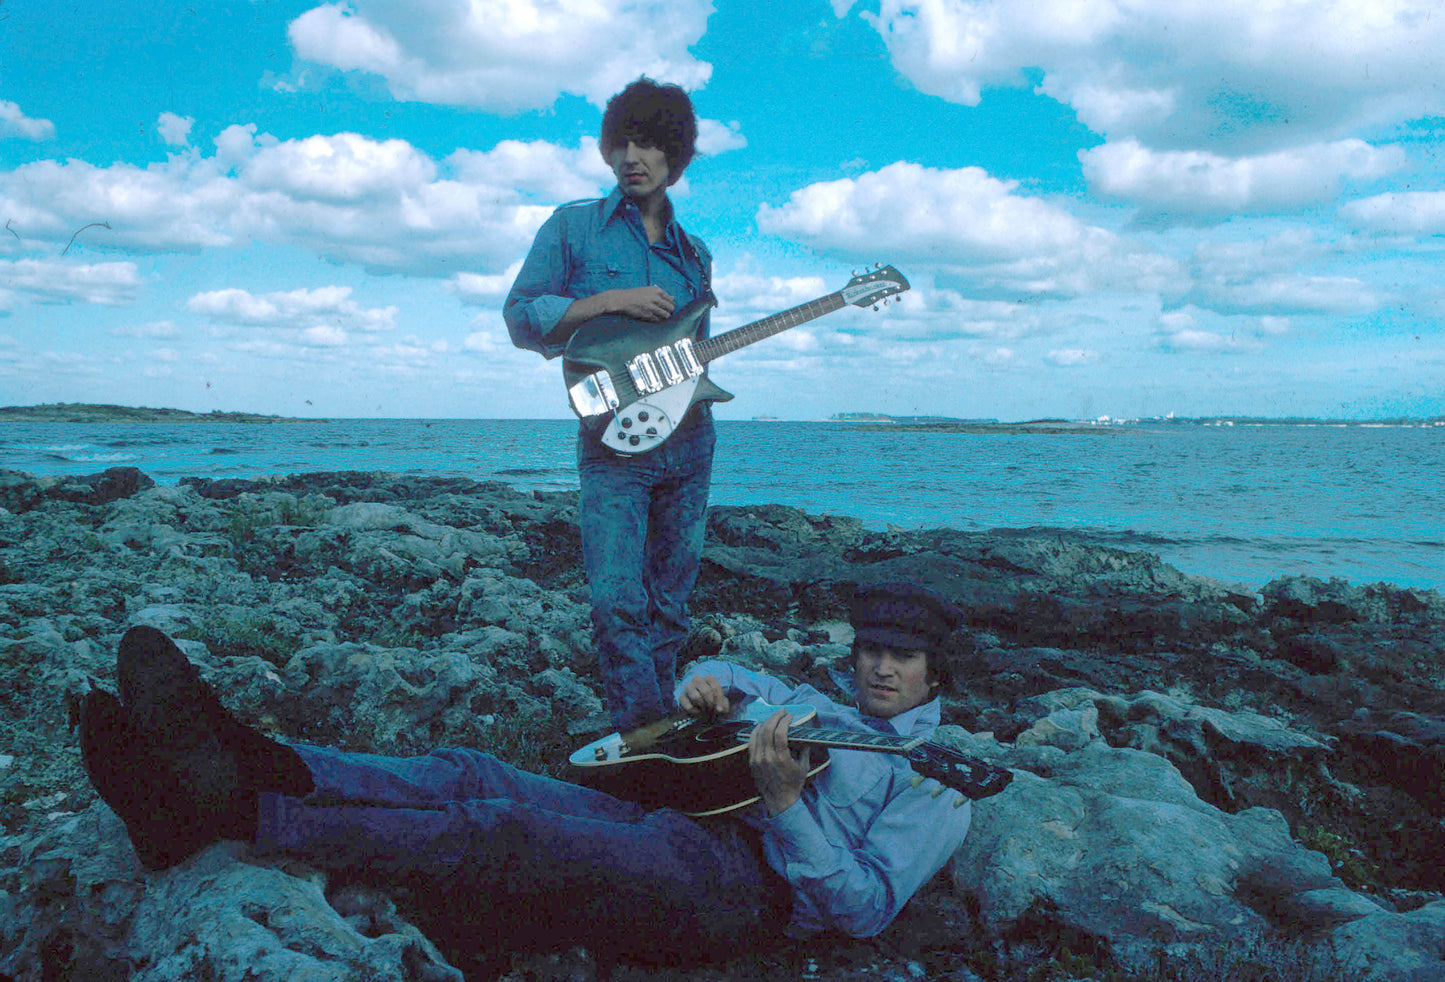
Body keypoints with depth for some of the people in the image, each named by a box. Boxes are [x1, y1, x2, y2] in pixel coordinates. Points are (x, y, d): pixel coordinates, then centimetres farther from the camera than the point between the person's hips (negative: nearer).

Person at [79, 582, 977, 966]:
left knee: (498, 836, -27)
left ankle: (234, 807, -28)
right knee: (470, 775, -15)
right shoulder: (818, 706, 27)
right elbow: (722, 674, 37)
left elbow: (867, 909, -5)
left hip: (738, 887, -7)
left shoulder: (938, 791, 7)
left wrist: (785, 806, -19)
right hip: (675, 822, 7)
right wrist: (702, 685, 11)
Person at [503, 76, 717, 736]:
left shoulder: (693, 253, 17)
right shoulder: (573, 228, 3)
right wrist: (613, 300, -14)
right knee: (617, 600, -17)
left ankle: (659, 727, 21)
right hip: (613, 440, -4)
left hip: (688, 441, 5)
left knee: (670, 603, 9)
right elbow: (520, 317, -5)